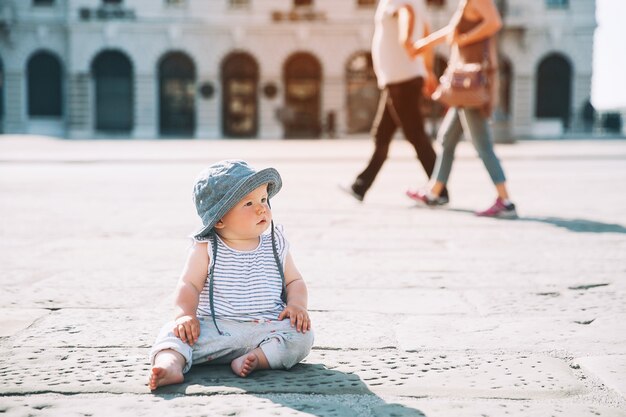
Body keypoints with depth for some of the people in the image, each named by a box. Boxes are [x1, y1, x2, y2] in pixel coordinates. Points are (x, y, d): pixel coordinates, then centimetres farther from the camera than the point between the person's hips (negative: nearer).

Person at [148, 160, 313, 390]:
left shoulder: (276, 244, 10)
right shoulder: (206, 249, 1)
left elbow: (294, 280, 15)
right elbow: (189, 285, -2)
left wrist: (297, 305, -5)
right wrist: (185, 315, -20)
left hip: (266, 329, 2)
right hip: (216, 328, -1)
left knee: (301, 334, -24)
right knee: (176, 332, -24)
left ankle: (257, 358, -38)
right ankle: (171, 363, -50)